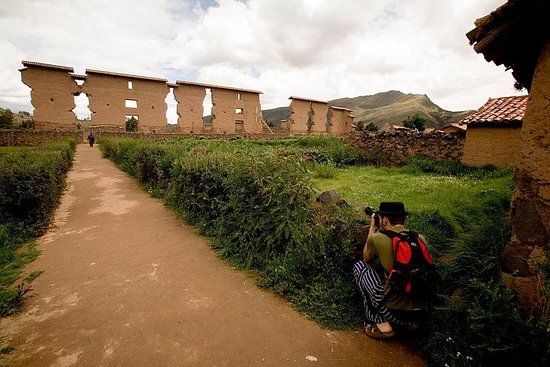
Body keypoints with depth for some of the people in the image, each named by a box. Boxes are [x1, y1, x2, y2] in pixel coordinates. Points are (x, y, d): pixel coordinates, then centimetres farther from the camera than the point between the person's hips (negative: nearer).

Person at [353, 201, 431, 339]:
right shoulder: (420, 238, 2)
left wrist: (373, 228, 18)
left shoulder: (377, 238, -11)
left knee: (360, 266, 12)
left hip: (394, 309, -6)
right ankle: (410, 321, 17)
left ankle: (383, 324, 8)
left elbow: (366, 259, 12)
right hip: (423, 309, 6)